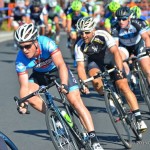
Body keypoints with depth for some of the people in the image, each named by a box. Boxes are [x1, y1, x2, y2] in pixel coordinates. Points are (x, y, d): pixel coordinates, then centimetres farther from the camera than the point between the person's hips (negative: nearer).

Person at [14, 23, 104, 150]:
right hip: (40, 74, 3)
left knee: (75, 100, -16)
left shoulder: (46, 43, -36)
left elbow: (61, 65, -45)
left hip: (57, 69, -3)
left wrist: (64, 84, -61)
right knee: (28, 95, -23)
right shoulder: (21, 59, -27)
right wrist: (22, 103, -43)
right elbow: (24, 86, -26)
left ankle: (94, 139, -17)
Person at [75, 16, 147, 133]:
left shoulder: (103, 35, -32)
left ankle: (139, 119, -15)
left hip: (111, 60, -2)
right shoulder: (79, 46, -25)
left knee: (123, 86, -15)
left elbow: (115, 52, -39)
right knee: (95, 79, -30)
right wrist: (84, 83, -39)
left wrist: (119, 70, -52)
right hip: (95, 61, 2)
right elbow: (80, 66, -25)